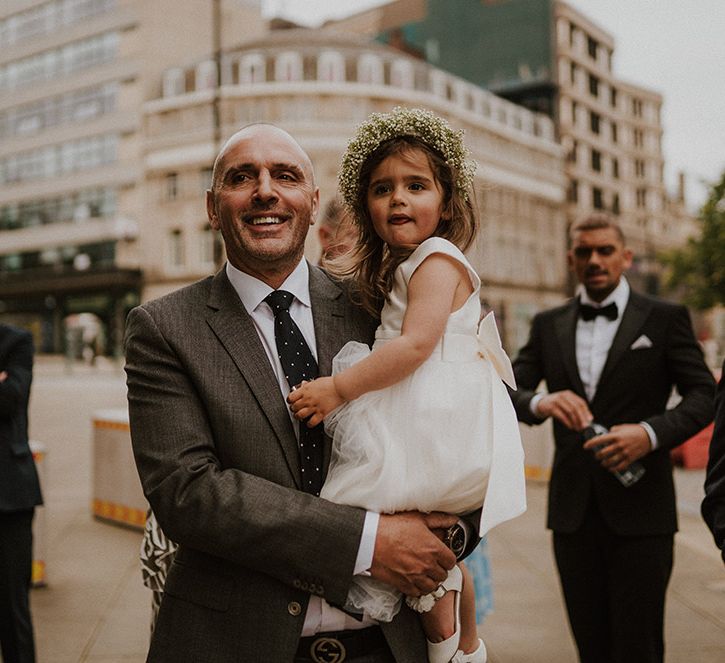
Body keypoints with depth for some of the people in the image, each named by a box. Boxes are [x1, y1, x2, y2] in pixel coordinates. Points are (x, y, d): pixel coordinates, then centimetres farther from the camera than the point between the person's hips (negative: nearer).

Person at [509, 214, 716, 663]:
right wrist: (540, 403, -20)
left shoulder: (665, 318, 2)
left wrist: (650, 433, -21)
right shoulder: (548, 325, 10)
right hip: (574, 510, 3)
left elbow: (703, 396, -3)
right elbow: (508, 393, 3)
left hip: (639, 510, -3)